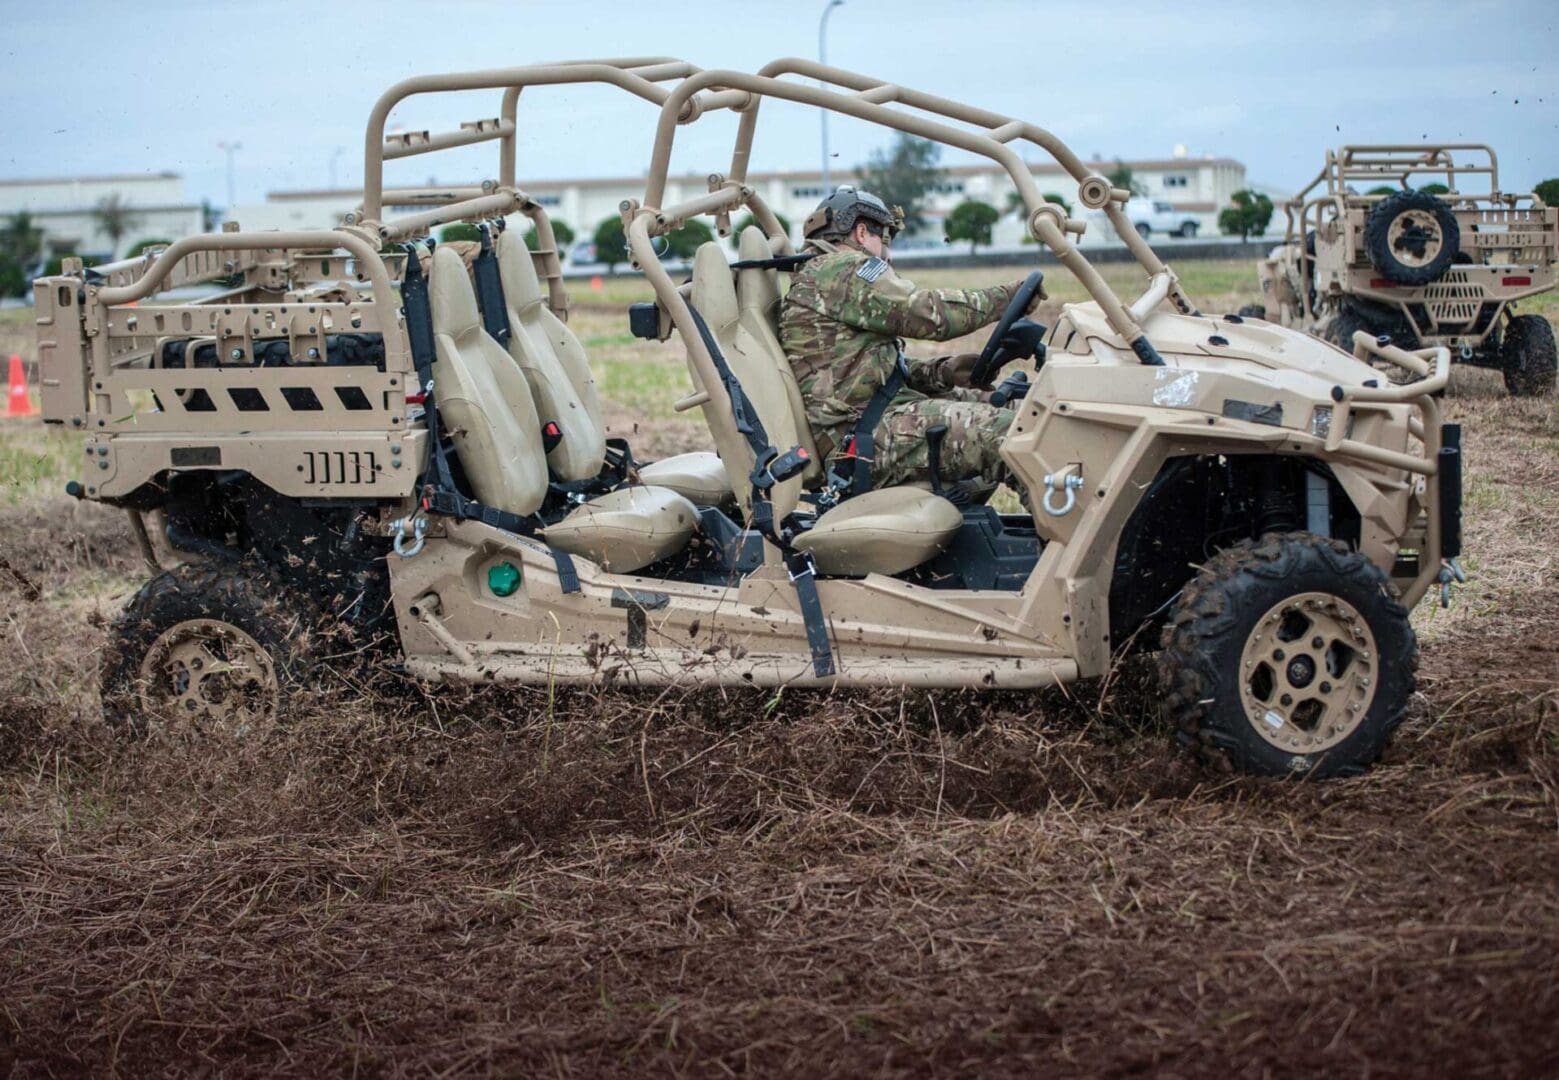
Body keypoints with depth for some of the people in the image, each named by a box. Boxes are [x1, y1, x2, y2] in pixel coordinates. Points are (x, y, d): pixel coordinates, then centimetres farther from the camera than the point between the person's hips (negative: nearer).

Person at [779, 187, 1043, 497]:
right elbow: (928, 314, -14)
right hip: (865, 440, -11)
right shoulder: (840, 269, -6)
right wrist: (1006, 297, -2)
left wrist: (942, 371, 9)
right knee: (1007, 434, -21)